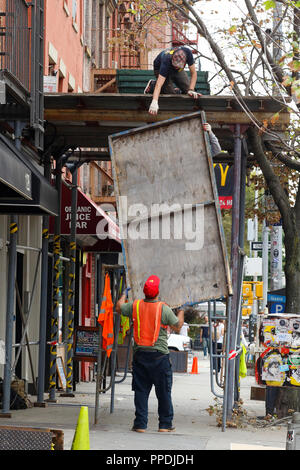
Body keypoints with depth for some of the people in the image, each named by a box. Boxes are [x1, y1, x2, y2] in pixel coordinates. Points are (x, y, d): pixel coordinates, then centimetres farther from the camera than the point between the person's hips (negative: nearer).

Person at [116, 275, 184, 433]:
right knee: (164, 392, 7)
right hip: (159, 356, -3)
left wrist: (124, 295, 38)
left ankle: (140, 424, 7)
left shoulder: (135, 306, -2)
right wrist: (181, 312, 20)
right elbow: (177, 327, 1)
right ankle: (165, 424, 12)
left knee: (141, 391, 8)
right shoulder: (164, 309, -10)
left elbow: (119, 308, 18)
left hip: (140, 354, 3)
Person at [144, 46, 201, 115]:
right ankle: (152, 85, 8)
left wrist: (191, 90, -34)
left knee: (188, 91, -10)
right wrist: (154, 102, -63)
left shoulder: (187, 52, -36)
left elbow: (193, 73, -24)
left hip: (177, 72, 4)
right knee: (171, 93, -17)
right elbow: (159, 84, -51)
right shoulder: (166, 60, -45)